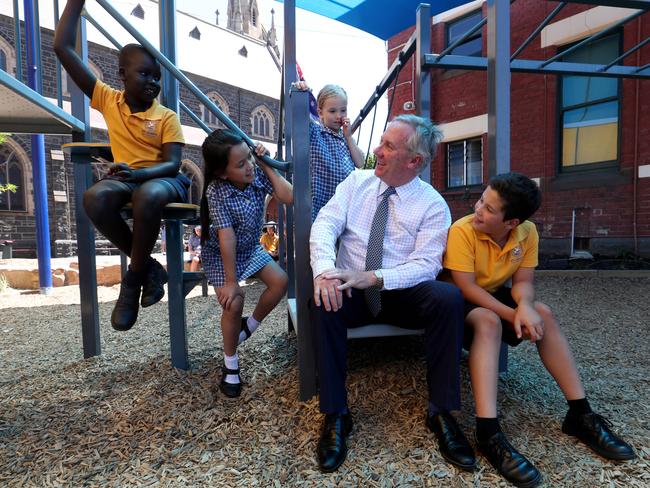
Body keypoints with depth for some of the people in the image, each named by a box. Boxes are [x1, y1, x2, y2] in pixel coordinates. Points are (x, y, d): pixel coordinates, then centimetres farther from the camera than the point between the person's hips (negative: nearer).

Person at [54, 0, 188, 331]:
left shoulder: (167, 117, -1)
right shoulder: (108, 101, 7)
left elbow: (173, 164, -11)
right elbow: (63, 48, 7)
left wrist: (138, 172, -30)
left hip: (164, 179, -3)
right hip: (126, 177, 3)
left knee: (148, 196, -39)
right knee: (94, 198, -32)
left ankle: (134, 277, -19)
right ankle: (149, 267, -16)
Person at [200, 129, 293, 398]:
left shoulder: (257, 174, -17)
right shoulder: (216, 191, -29)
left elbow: (289, 197, -26)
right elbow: (227, 238, -32)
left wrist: (267, 165, -26)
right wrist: (231, 281, -29)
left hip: (250, 247, 5)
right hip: (221, 254, -5)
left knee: (280, 281, -8)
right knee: (233, 304, -16)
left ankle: (249, 325, 18)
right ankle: (230, 364, 10)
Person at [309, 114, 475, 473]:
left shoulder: (433, 205, -3)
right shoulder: (357, 181, 4)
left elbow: (426, 263, -14)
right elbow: (325, 223, -9)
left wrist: (373, 277, -31)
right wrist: (324, 268, -30)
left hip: (403, 294, 0)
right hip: (350, 291, 1)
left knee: (449, 298, -28)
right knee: (324, 301, -31)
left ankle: (441, 413, -12)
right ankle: (336, 415, -15)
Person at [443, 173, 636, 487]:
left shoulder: (527, 232, -9)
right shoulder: (462, 230, -25)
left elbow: (522, 281, -8)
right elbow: (466, 287, -26)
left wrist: (525, 306, -31)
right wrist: (513, 315, -30)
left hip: (494, 296, 6)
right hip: (461, 301, -5)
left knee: (543, 314, -16)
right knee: (488, 322, -34)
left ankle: (580, 414, -4)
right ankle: (488, 433, -35)